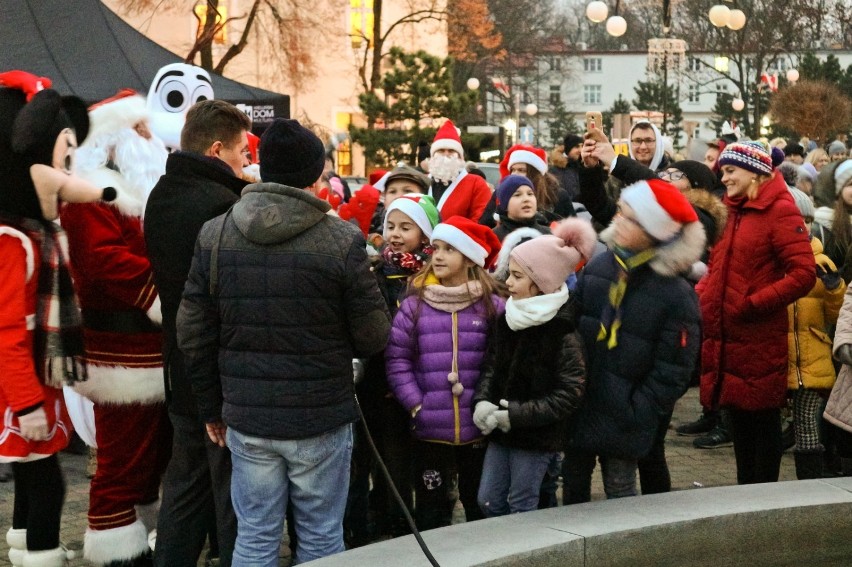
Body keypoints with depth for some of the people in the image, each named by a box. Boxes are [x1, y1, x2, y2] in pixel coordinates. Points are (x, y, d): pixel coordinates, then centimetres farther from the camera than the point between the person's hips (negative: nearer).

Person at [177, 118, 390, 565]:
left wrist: (211, 408, 14)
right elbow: (374, 335, -8)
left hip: (246, 420, 3)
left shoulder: (214, 235, -2)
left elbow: (193, 334, 2)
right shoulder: (341, 240, -13)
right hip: (321, 419, -3)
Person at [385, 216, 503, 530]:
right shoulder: (413, 305, 1)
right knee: (430, 508, 11)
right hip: (430, 430, 0)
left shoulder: (492, 307, 0)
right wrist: (416, 405, -8)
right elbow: (397, 360, -1)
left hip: (479, 429, 0)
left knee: (480, 506, 14)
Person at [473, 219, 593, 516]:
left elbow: (568, 395, -18)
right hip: (501, 429, 7)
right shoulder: (508, 317, 4)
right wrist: (482, 401, -9)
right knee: (489, 500, 12)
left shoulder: (564, 330, -17)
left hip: (538, 435, -6)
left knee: (521, 507, 5)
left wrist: (517, 415, -20)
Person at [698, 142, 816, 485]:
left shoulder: (779, 211, -10)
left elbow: (804, 274, -18)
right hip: (725, 338, 8)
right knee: (738, 418, 14)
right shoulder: (734, 212, 14)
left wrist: (751, 305, -19)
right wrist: (701, 295, 4)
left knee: (763, 419, 2)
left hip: (759, 340, -7)